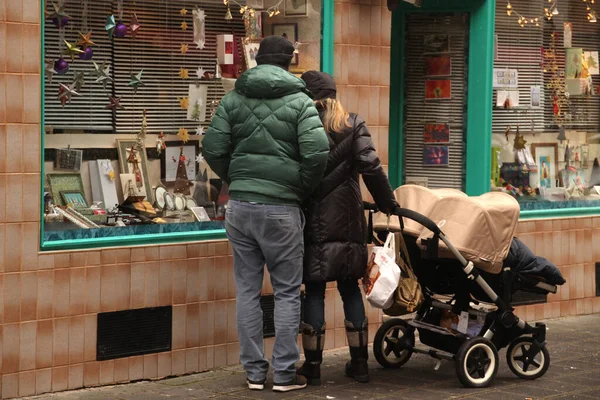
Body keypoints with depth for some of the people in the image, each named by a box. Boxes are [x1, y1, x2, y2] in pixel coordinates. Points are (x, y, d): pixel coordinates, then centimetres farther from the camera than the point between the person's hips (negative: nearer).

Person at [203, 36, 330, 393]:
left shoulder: (234, 99, 7)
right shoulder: (299, 101, -3)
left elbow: (213, 148, 0)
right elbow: (317, 152, -14)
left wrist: (236, 181, 13)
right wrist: (303, 189, 1)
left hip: (240, 206, 3)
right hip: (281, 209, -3)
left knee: (248, 290, 10)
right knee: (287, 292, 6)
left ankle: (254, 372, 14)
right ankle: (284, 373, 7)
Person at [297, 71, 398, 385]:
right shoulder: (354, 125, 3)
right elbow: (370, 166, -7)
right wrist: (387, 203, 1)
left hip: (314, 220, -3)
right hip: (348, 220, 3)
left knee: (314, 291, 2)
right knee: (350, 288, 11)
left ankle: (312, 365, 4)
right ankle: (359, 363, 14)